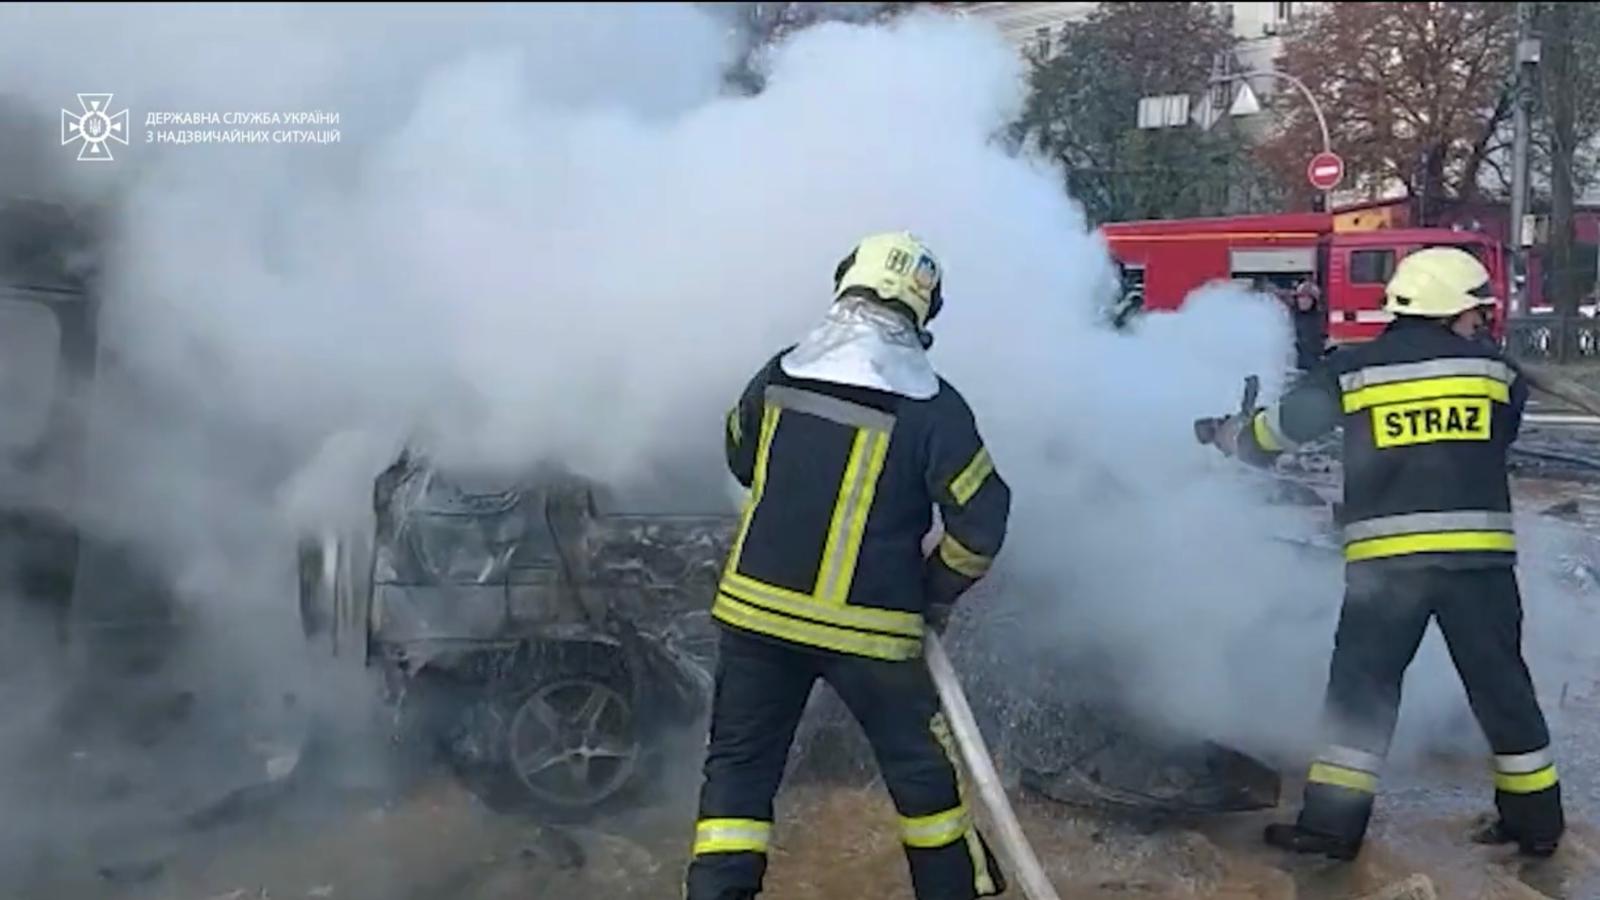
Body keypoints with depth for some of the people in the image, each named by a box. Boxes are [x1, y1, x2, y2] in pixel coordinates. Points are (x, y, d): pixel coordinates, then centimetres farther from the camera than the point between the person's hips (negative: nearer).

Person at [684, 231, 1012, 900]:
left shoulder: (779, 375, 1)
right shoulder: (933, 407, -11)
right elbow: (981, 522, -11)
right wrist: (936, 592, 5)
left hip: (757, 607, 3)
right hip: (866, 625, -2)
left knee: (739, 764, 13)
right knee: (920, 766, 17)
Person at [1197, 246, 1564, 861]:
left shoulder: (1352, 371, 3)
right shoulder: (1494, 369, 7)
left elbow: (1282, 426, 10)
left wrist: (1230, 435, 29)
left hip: (1384, 557, -1)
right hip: (1479, 553, 1)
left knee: (1361, 687, 7)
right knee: (1501, 684, 14)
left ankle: (1333, 822, 7)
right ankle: (1535, 818, 25)